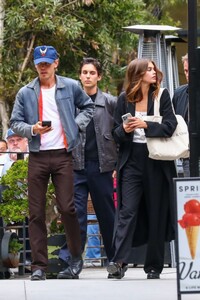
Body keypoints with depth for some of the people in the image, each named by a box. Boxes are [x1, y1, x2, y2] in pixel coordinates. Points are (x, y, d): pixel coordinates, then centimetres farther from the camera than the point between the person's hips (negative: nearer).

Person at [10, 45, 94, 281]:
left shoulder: (71, 87, 6)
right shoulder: (25, 93, 6)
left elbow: (88, 106, 22)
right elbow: (15, 123, 7)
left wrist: (78, 124, 6)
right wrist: (32, 129, -12)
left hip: (62, 155, -1)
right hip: (37, 157, 1)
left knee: (66, 208, -7)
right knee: (36, 212, 0)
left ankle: (76, 258, 11)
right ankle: (39, 266, 3)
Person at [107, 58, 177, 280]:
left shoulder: (161, 96, 4)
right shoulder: (124, 99, 6)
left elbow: (170, 126, -6)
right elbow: (116, 133, 11)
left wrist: (146, 126, -18)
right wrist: (124, 130, -11)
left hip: (156, 162, 0)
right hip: (132, 160, 0)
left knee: (156, 214, 2)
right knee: (127, 211, -11)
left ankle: (154, 266, 9)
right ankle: (119, 261, -20)